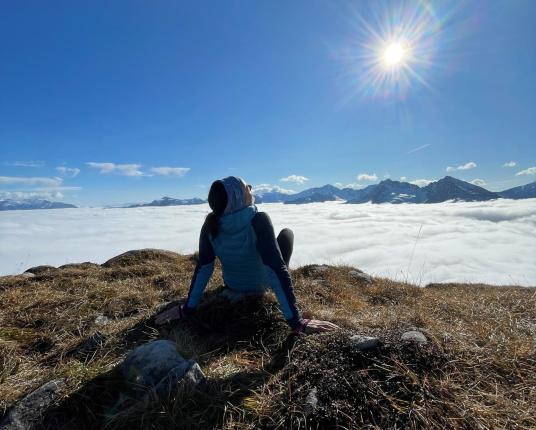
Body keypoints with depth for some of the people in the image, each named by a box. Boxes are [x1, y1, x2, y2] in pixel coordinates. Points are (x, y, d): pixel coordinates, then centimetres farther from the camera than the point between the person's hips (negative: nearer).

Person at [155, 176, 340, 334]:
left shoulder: (211, 222, -21)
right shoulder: (258, 220, -34)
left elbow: (203, 268, -18)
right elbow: (276, 270, -38)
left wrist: (187, 308, -9)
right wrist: (297, 322, -35)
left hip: (232, 287, 4)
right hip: (261, 287, -3)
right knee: (287, 233, 15)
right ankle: (281, 286, 27)